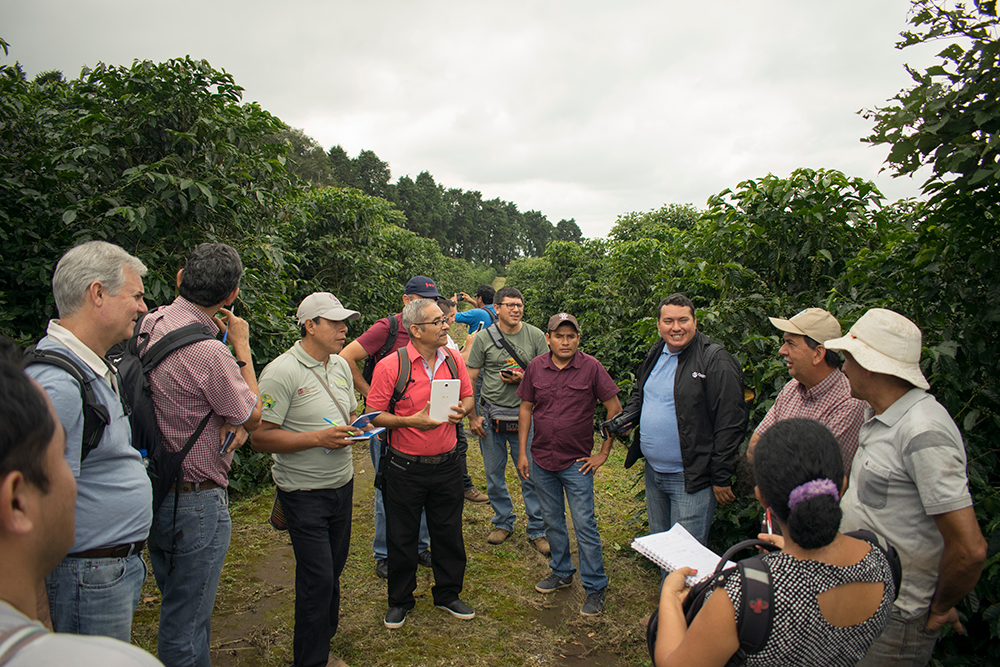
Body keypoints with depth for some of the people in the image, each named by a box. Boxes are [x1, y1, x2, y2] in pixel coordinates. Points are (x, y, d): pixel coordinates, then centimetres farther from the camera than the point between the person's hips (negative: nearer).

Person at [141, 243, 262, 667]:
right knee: (187, 624, 7)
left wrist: (233, 421, -8)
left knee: (178, 605, 25)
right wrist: (242, 346, -4)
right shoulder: (209, 353, -27)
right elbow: (254, 417, -9)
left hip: (156, 491, 9)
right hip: (196, 501, -8)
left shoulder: (151, 324, -1)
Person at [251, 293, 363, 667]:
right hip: (304, 492, -7)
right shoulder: (281, 372, -17)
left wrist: (357, 426, -4)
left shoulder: (341, 366, 7)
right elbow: (260, 438, -20)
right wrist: (319, 438, -25)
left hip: (341, 484, 7)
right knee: (317, 577, -1)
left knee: (333, 569, 17)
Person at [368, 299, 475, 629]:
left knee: (449, 533, 15)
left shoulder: (454, 360, 1)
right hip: (406, 468, -3)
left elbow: (468, 396, 14)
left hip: (447, 464, 4)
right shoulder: (390, 366, -14)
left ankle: (447, 594, 35)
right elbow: (374, 415, -11)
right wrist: (411, 421, -23)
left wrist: (462, 410, -8)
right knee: (401, 537, 11)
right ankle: (400, 599, 32)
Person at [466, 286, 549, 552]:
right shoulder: (484, 337, -1)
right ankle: (503, 522, 31)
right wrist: (472, 417, -3)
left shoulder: (535, 336, 0)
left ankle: (537, 530, 16)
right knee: (494, 474, 11)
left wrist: (524, 378, -14)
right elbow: (469, 380, 1)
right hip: (490, 414, 1)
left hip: (524, 413, -1)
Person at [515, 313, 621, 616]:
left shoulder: (591, 367, -11)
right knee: (552, 522, 17)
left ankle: (595, 588, 14)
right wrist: (522, 452, 4)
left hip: (577, 463, -4)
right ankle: (562, 572, 36)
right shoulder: (535, 367, -1)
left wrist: (603, 453, -7)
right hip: (541, 460, 4)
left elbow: (615, 409, -6)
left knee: (585, 525, 0)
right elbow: (526, 409, 7)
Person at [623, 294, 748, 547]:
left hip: (691, 479, -7)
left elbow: (730, 423, -17)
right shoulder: (655, 355, 8)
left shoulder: (716, 360, -15)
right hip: (653, 473, 7)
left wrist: (721, 478, -16)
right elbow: (639, 391, 27)